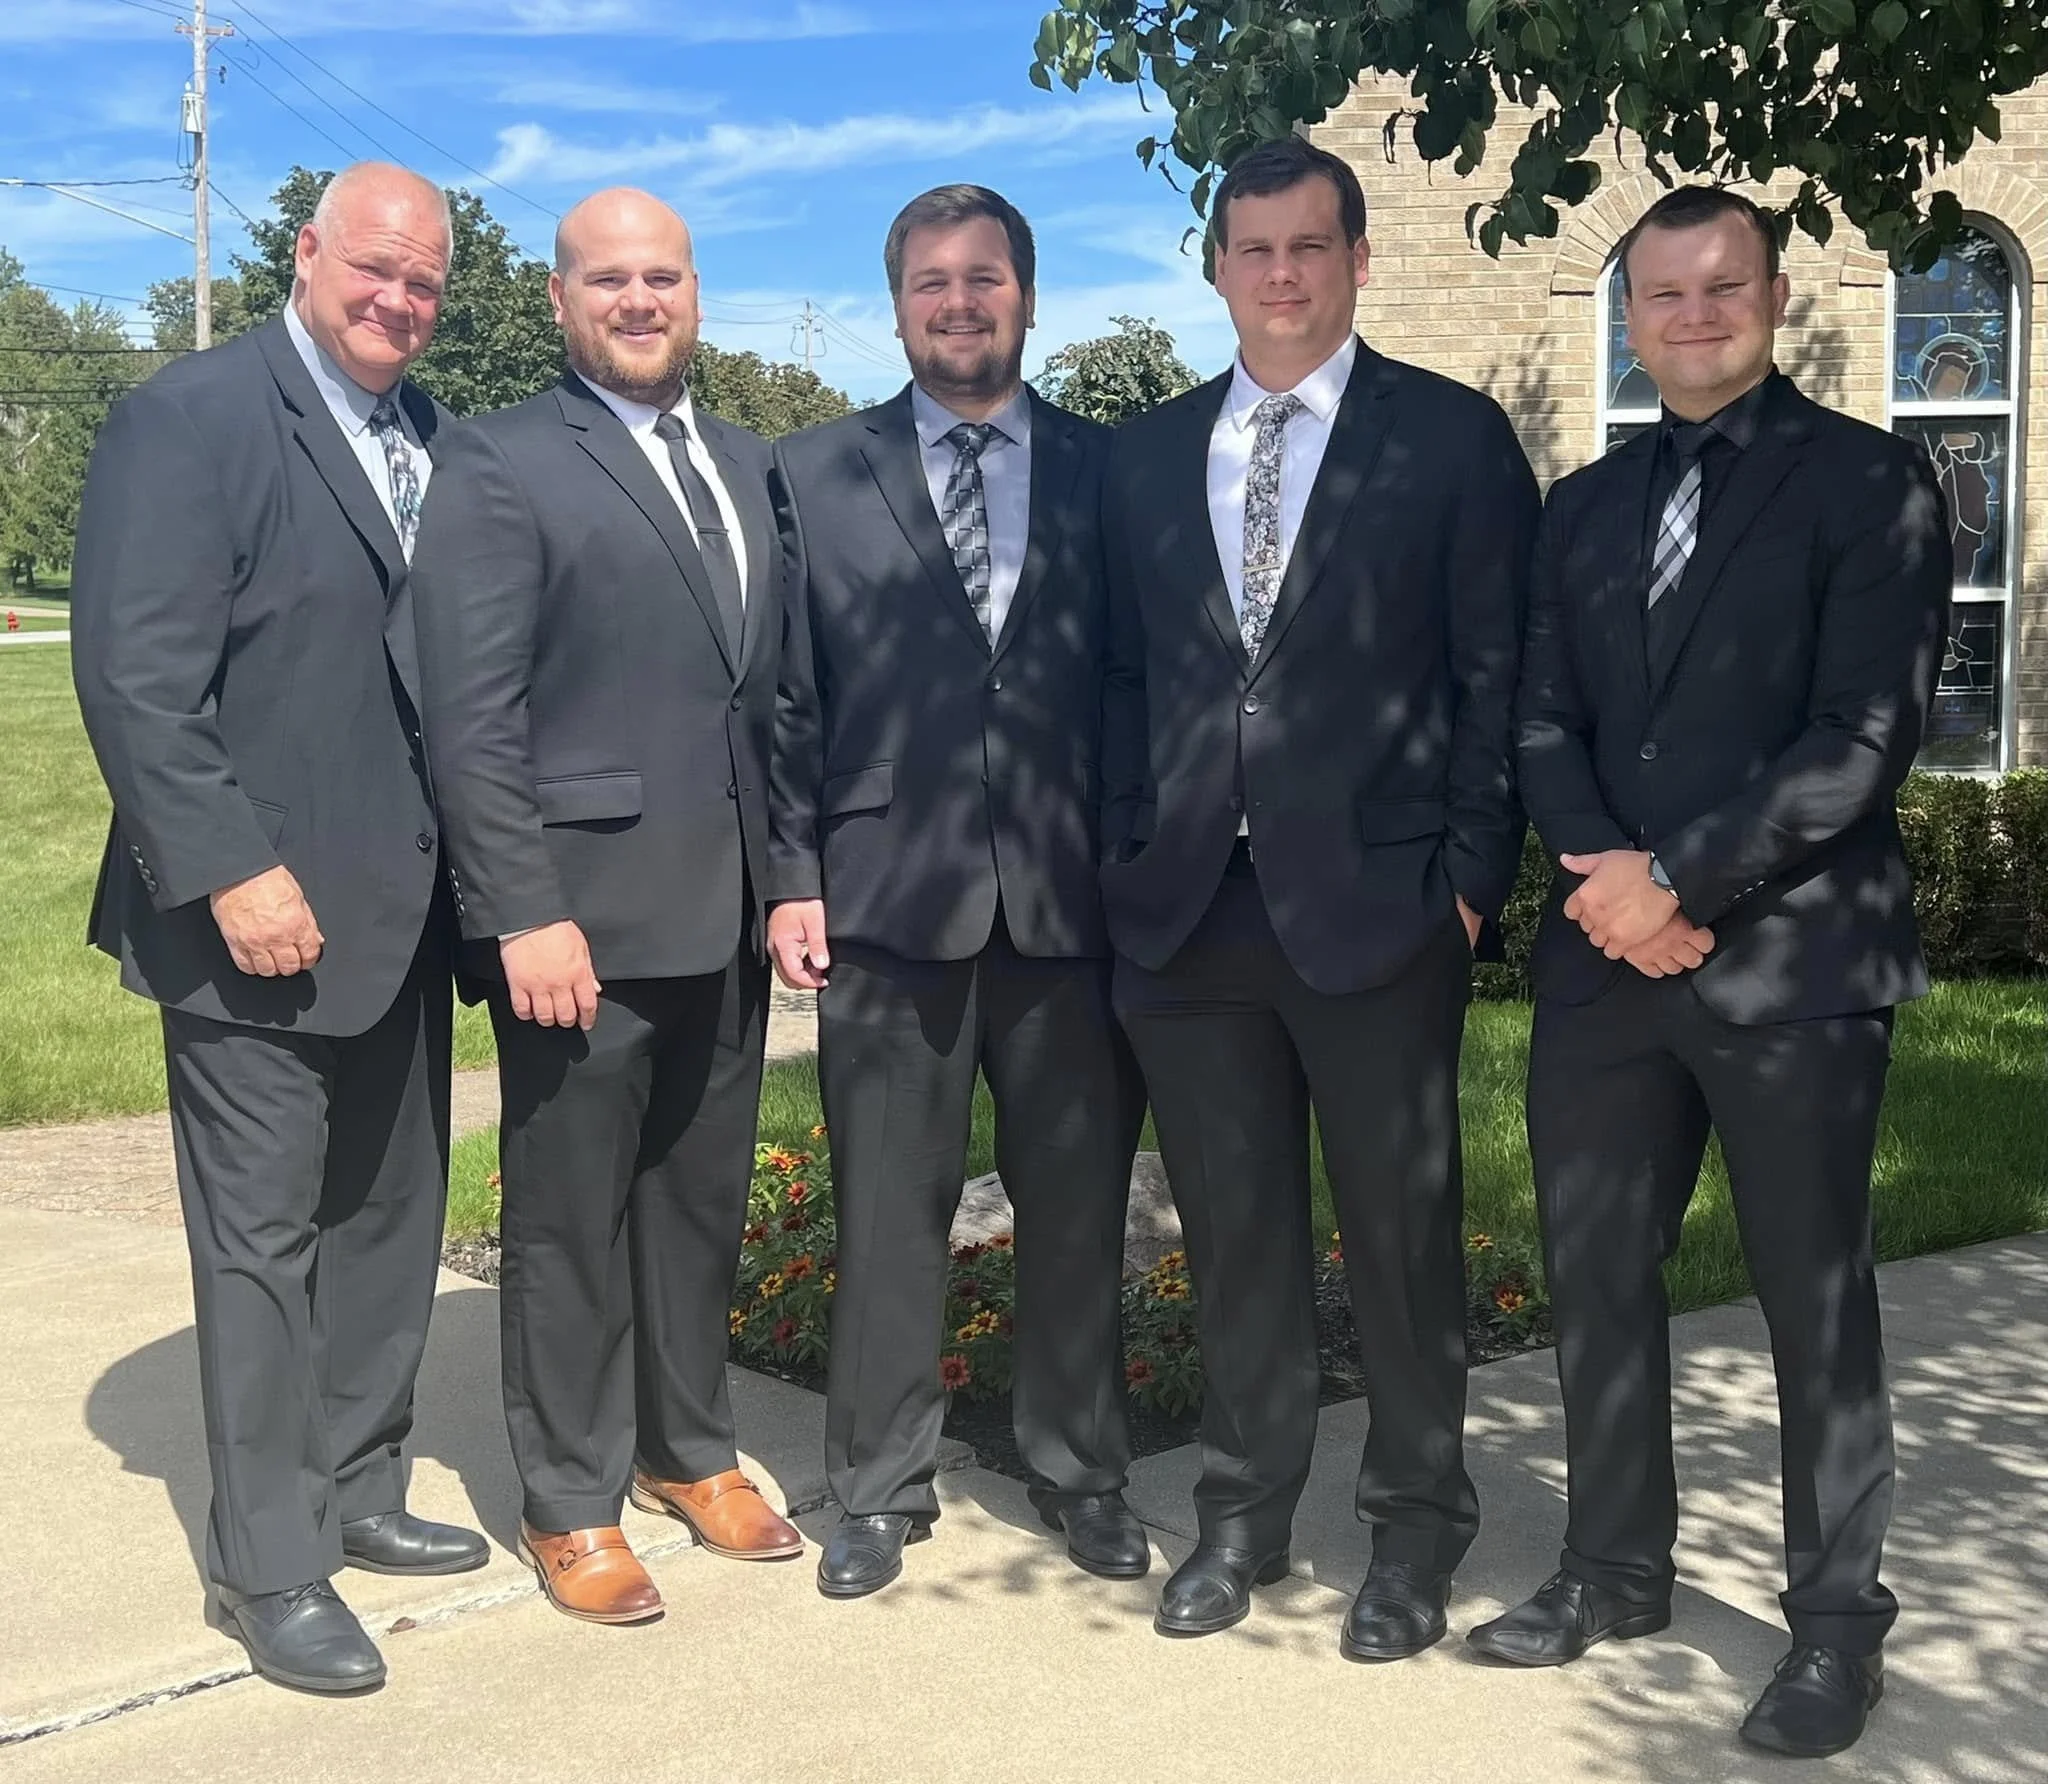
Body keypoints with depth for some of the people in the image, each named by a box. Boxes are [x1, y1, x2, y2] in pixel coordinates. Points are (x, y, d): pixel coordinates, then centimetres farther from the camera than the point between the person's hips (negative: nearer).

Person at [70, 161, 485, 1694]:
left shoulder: (431, 437, 10)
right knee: (264, 1238, 2)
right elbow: (136, 678, -17)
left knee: (392, 1215, 16)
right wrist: (234, 870, -21)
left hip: (401, 914, 7)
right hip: (264, 916, -7)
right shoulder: (189, 419, -10)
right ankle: (268, 1567, 15)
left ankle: (358, 1493, 32)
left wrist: (471, 868, 4)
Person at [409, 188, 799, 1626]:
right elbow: (472, 714, -12)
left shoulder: (747, 467, 14)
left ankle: (691, 1450, 32)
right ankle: (571, 1504, 20)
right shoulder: (500, 464, -5)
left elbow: (774, 685, 14)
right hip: (580, 916, -6)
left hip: (727, 914, 6)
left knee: (703, 1199, 16)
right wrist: (527, 913, -17)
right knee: (571, 1216, 5)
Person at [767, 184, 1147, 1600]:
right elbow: (790, 696, 5)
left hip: (1072, 898, 1)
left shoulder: (1111, 470, 8)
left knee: (1080, 1204, 9)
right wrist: (794, 876, -1)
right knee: (889, 1210, 7)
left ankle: (1081, 1471, 26)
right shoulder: (815, 475, 7)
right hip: (889, 896, 0)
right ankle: (883, 1485, 21)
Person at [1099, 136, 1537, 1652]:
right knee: (1234, 1234, 12)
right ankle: (1247, 1511, 28)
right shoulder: (1146, 457, 12)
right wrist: (1127, 860, 6)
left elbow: (1497, 677, -2)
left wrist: (1471, 878, -8)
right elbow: (1126, 677, 13)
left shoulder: (1453, 439, 1)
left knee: (1404, 1232, 7)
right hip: (1188, 911, 3)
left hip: (1376, 906, -3)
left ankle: (1419, 1527, 24)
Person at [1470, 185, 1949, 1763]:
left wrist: (1679, 878, -15)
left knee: (1817, 1301, 4)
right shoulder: (1585, 505, 15)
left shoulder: (1869, 481, -2)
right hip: (1606, 959, 5)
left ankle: (1839, 1621, 19)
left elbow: (1866, 732, -12)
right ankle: (1616, 1572, 28)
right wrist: (1605, 871, -10)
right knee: (1597, 1278, 11)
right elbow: (1544, 721, 9)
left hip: (1791, 956, -5)